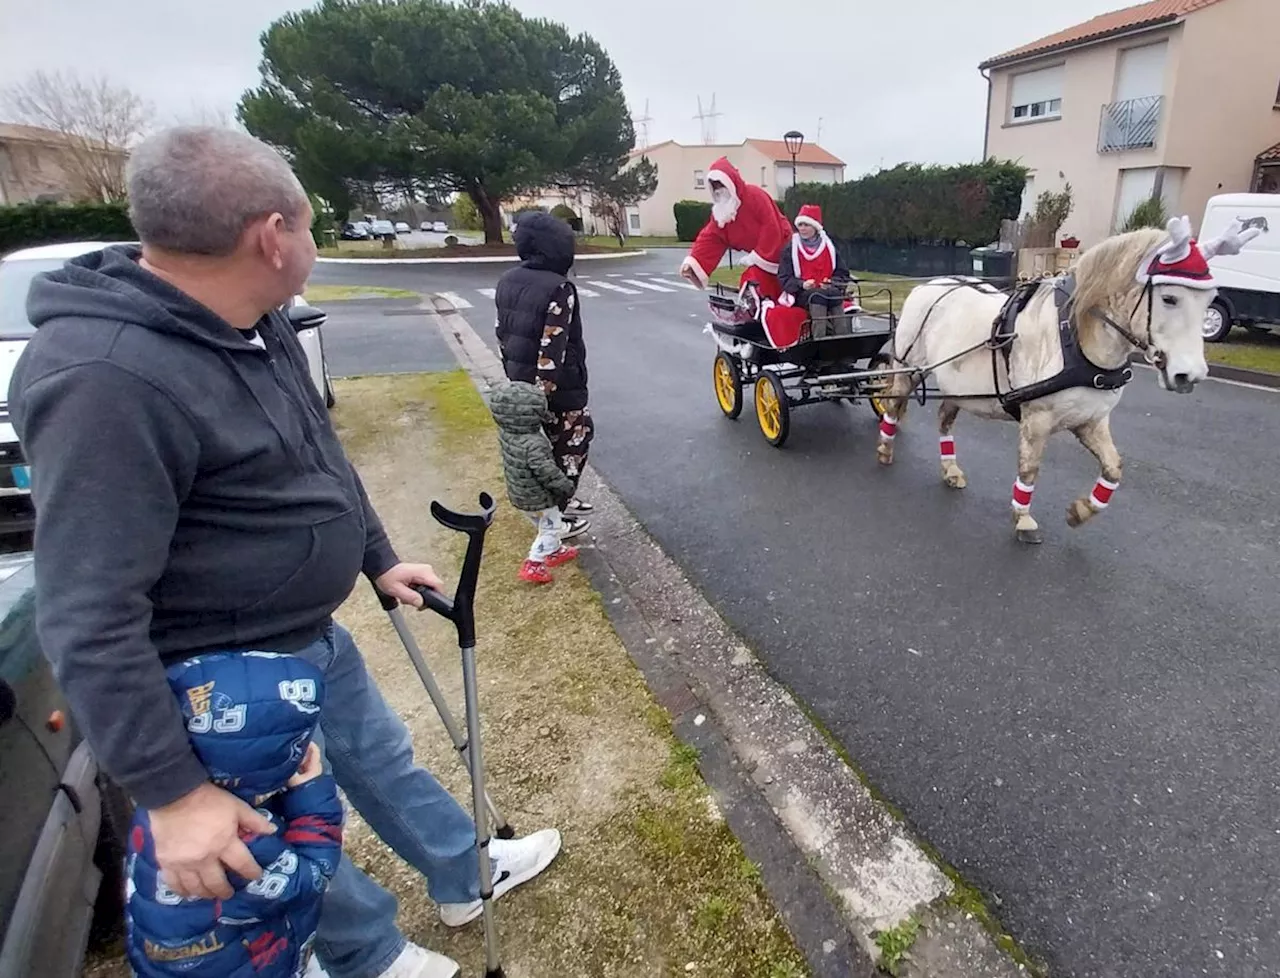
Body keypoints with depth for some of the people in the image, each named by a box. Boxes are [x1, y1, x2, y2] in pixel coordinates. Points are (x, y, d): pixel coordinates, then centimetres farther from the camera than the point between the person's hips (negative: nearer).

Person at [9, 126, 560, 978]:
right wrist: (171, 791, -23)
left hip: (312, 632, 9)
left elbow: (319, 457, 11)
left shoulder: (253, 324, -1)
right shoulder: (106, 380, -31)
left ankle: (466, 878, 50)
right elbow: (91, 623, -29)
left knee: (379, 759, 25)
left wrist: (380, 559, 15)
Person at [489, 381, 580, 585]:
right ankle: (533, 566, 15)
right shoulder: (534, 444, -35)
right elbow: (547, 472, -32)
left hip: (518, 494, 8)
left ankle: (555, 551, 46)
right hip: (539, 498, -8)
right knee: (549, 529, 13)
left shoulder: (505, 432, -11)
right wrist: (567, 486, -18)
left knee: (542, 526, 28)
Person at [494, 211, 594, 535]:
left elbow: (503, 334, 12)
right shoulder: (558, 289, -21)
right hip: (558, 388, -8)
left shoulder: (507, 281, 5)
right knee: (570, 445, 8)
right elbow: (551, 352, -26)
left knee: (555, 444, 23)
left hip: (522, 382, 8)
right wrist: (541, 396, -24)